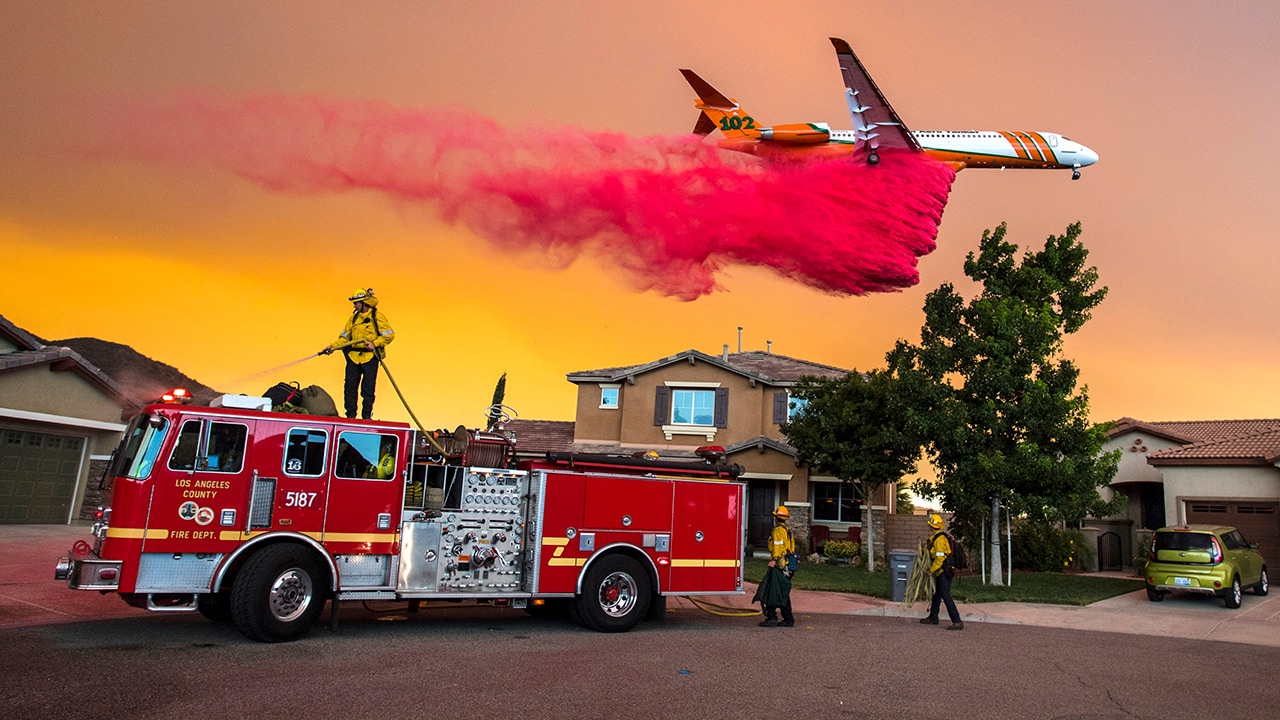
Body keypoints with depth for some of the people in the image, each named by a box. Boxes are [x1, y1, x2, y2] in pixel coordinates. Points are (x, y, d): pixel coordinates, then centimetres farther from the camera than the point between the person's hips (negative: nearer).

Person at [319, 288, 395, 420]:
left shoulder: (377, 317, -3)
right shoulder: (353, 318, 14)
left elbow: (389, 335, -7)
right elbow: (345, 338, 17)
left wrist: (374, 343, -16)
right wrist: (332, 347, 4)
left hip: (370, 357, -5)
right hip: (353, 356, 5)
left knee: (368, 389, 0)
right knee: (350, 387, 4)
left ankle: (366, 416, 9)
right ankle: (350, 416, 13)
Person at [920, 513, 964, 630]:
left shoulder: (939, 539, -19)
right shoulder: (939, 537, 13)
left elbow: (940, 558, -23)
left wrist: (931, 570, -15)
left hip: (943, 572, -11)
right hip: (941, 572, 11)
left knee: (946, 596, -10)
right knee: (936, 594, 20)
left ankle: (957, 621, -11)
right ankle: (933, 617, 32)